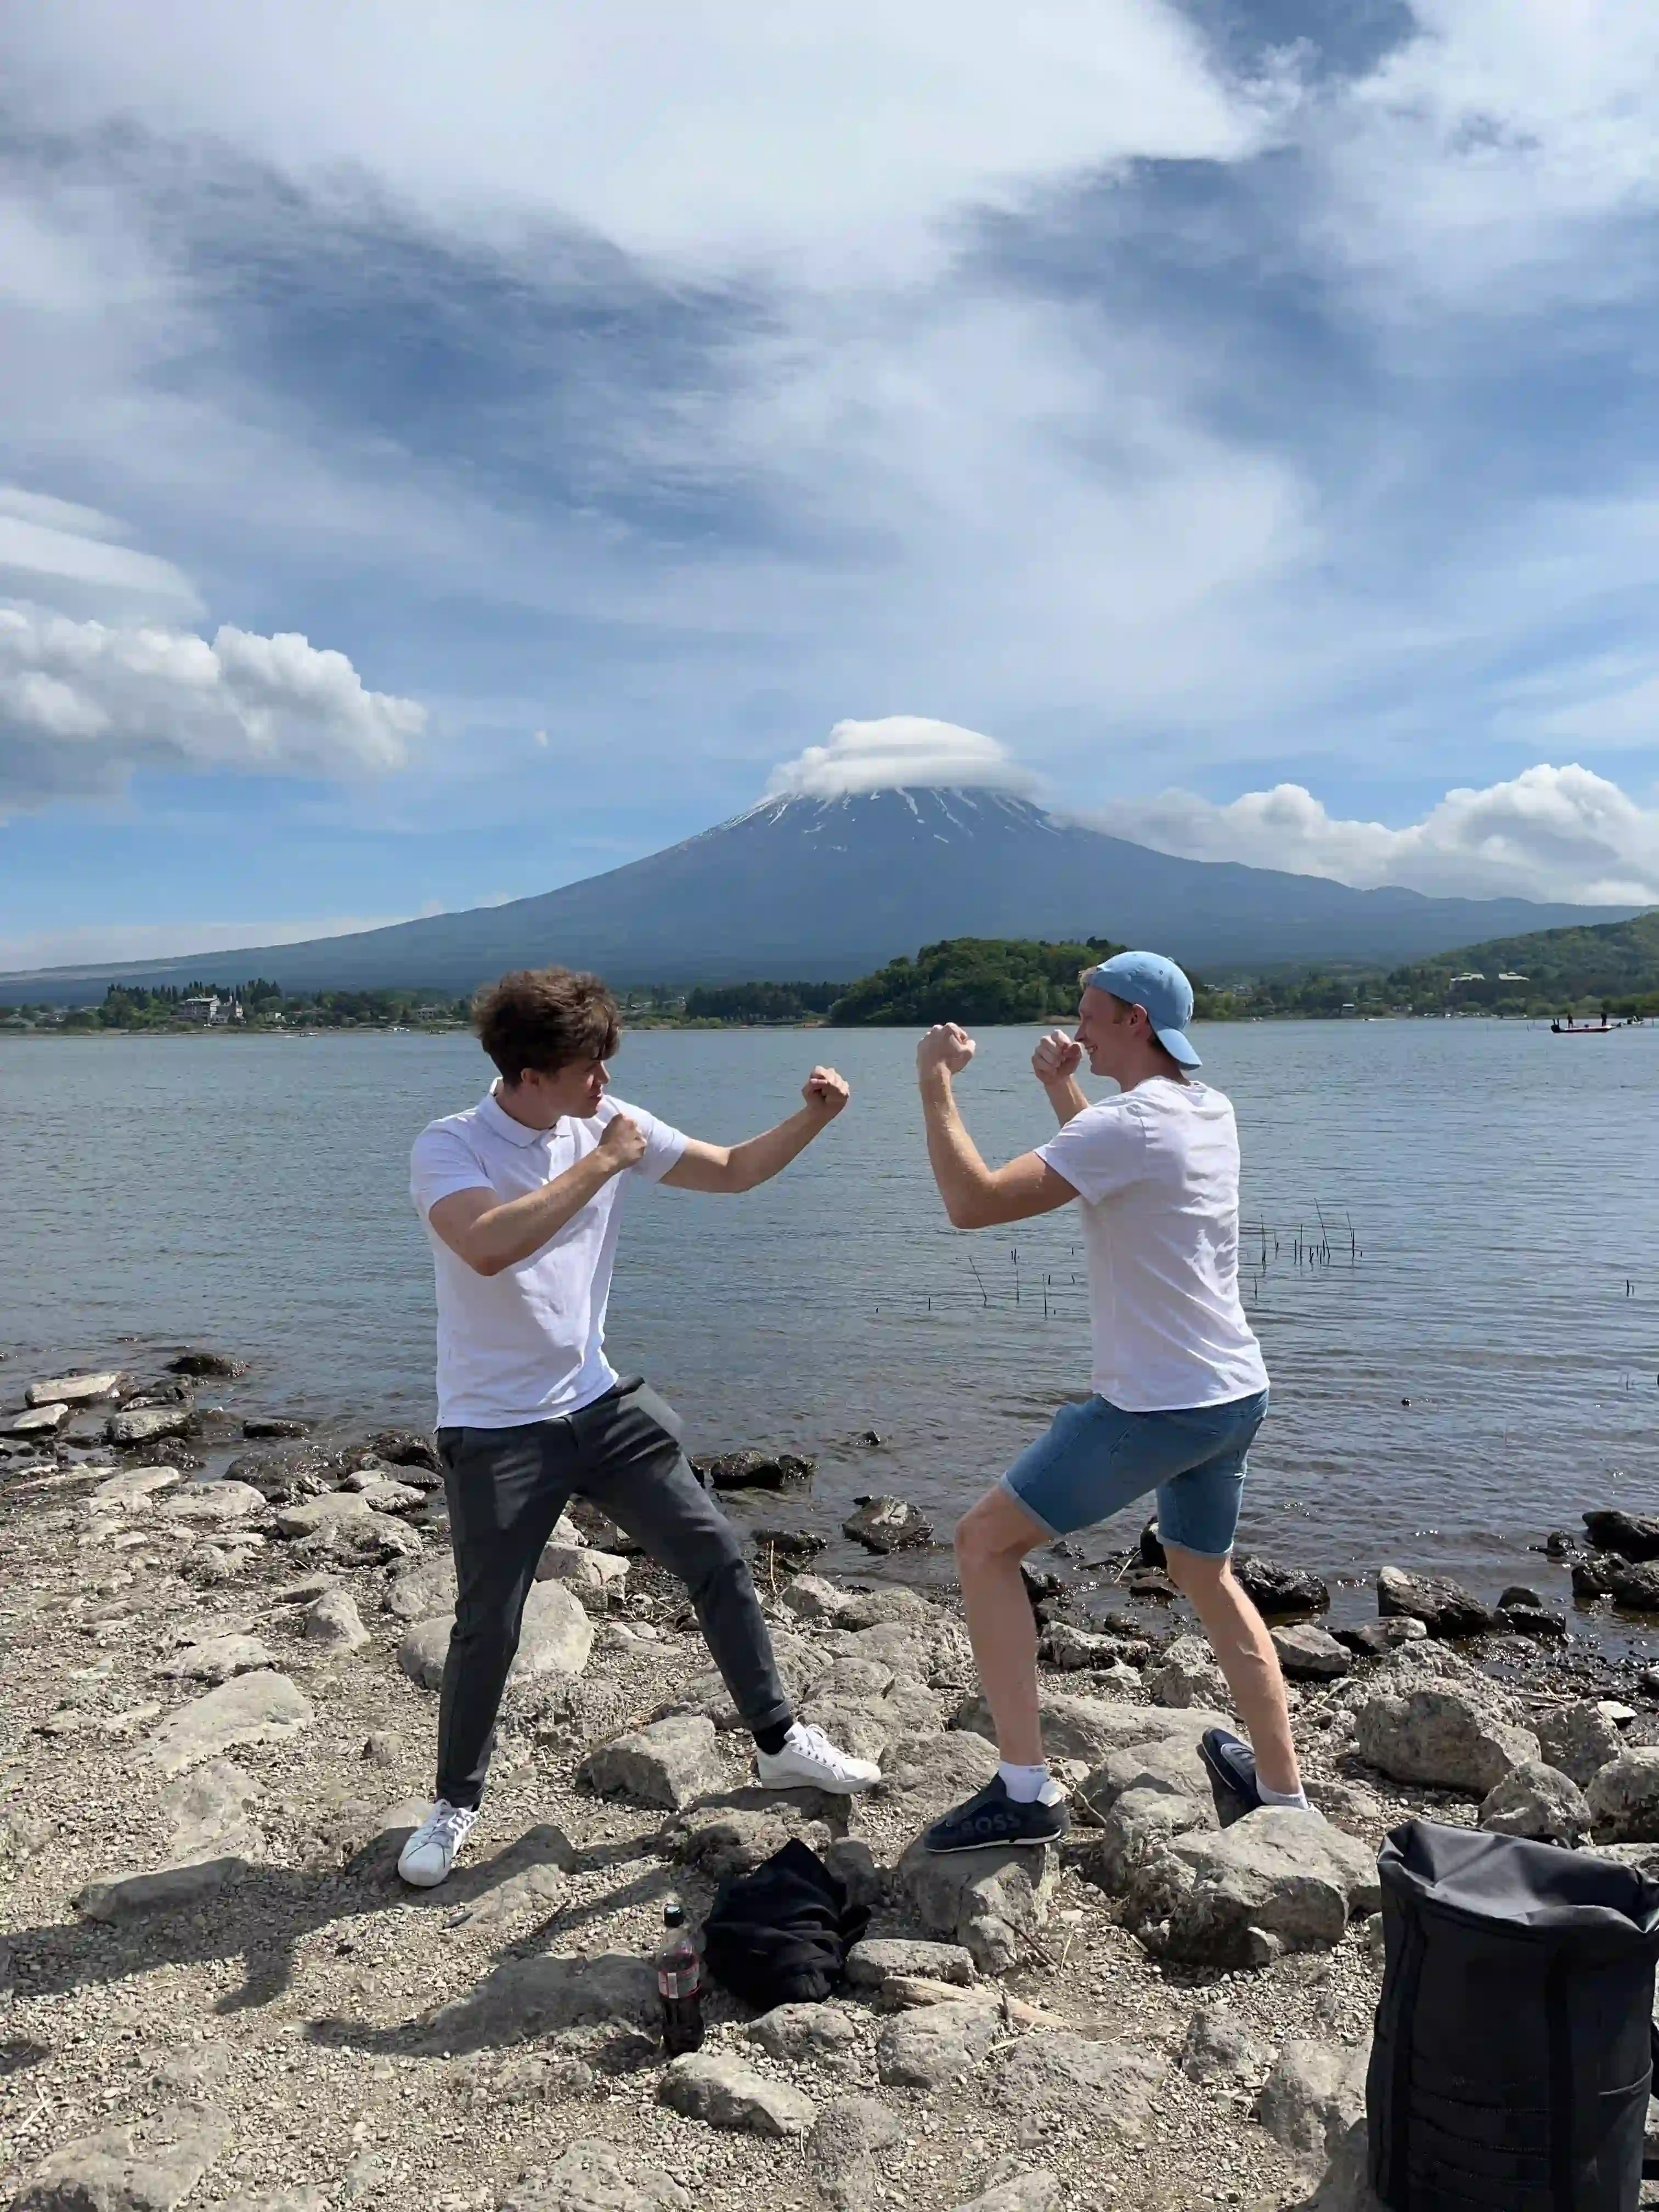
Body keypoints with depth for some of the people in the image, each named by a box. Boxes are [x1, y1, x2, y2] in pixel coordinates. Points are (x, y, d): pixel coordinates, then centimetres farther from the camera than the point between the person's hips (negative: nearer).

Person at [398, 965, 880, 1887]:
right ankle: (457, 1804, 29)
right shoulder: (449, 1147, -17)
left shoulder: (610, 1123, -2)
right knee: (489, 1626, 3)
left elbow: (735, 1171, 6)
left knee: (716, 1554, 7)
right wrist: (600, 1163, -30)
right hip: (497, 1430, -5)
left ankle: (779, 1741, 25)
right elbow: (488, 1247, -38)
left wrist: (813, 1118, -10)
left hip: (599, 1403, 5)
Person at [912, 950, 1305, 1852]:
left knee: (984, 1543, 2)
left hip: (1154, 1407, -9)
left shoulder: (1127, 1124, -19)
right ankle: (1281, 1794, 35)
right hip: (1237, 1395, 9)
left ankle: (1025, 1790, 1)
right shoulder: (1211, 1111, 8)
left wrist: (935, 1082, -14)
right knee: (1207, 1578, 27)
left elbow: (973, 1201, -24)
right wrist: (1060, 1089, 20)